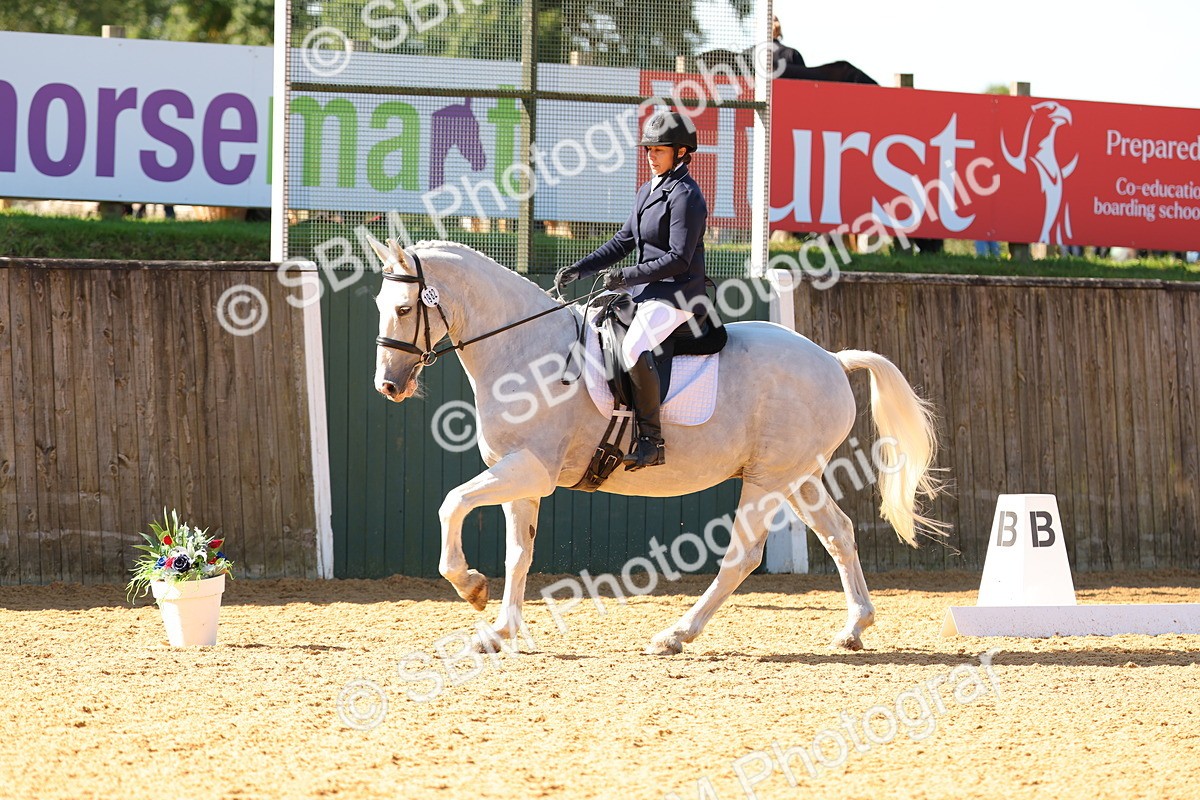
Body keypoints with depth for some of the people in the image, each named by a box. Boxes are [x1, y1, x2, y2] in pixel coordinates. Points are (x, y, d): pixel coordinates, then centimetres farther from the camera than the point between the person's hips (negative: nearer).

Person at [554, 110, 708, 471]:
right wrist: (580, 269, 9)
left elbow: (678, 258, -18)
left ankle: (652, 441, -28)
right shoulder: (649, 190, 16)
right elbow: (624, 240, 20)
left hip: (677, 295, -11)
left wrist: (627, 276, -20)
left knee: (634, 348, -33)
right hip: (646, 291, 11)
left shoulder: (685, 196, -13)